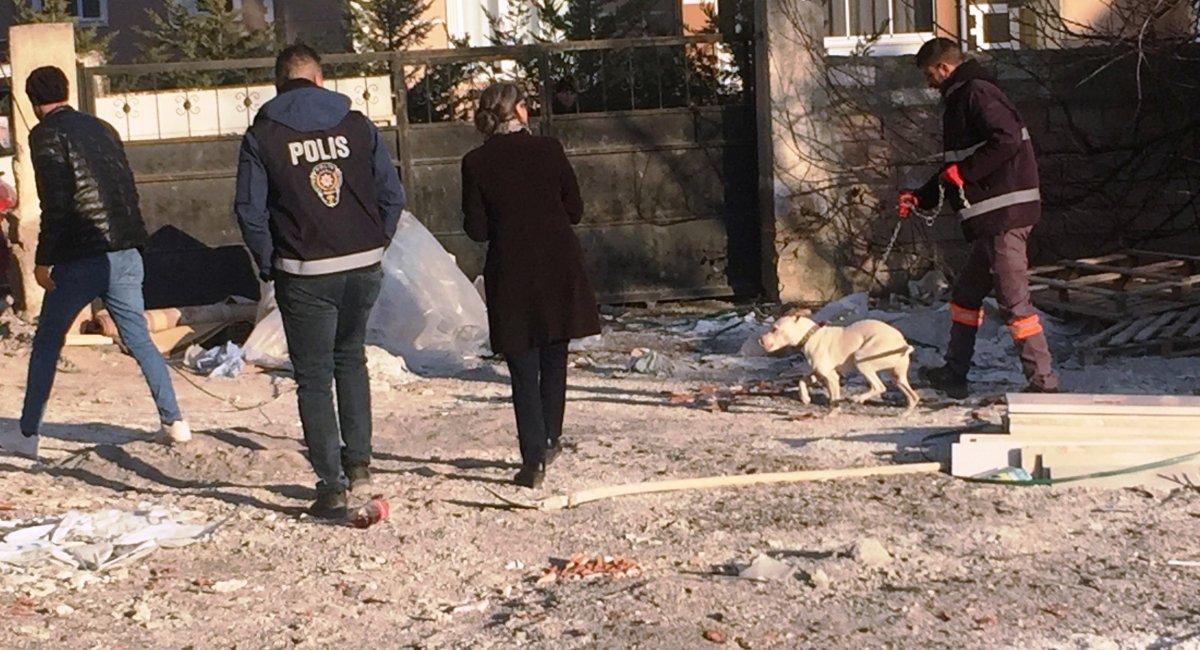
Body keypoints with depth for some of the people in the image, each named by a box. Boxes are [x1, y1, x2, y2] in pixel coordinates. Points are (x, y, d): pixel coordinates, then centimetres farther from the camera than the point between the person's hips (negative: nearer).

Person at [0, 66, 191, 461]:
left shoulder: (46, 135, -5)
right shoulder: (102, 129, 15)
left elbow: (56, 202, -15)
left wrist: (44, 259, -10)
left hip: (80, 260, -5)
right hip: (126, 255, 6)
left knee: (46, 344, 8)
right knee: (139, 340, 13)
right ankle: (174, 422, 8)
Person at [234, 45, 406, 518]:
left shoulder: (262, 135, -2)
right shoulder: (356, 124, 4)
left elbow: (249, 210, -5)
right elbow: (392, 194, 4)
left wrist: (269, 266, 5)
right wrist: (375, 245, 14)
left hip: (304, 274, -3)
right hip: (364, 268, 3)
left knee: (314, 379, 5)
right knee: (351, 357, 24)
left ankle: (332, 485, 3)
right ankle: (358, 461, 20)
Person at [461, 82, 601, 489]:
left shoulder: (476, 164, -6)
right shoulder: (549, 150, -3)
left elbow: (476, 230, -5)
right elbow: (575, 211, 3)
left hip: (511, 275, -1)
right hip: (560, 270, 2)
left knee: (524, 370, 4)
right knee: (553, 362, 18)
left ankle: (534, 459, -1)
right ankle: (549, 440, 30)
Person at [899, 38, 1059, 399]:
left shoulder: (977, 94, -10)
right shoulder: (960, 100, 22)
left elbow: (1007, 140, -25)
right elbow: (955, 171, 29)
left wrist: (965, 171, -18)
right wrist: (921, 199, 26)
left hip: (1005, 216, -11)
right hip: (992, 220, 11)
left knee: (1013, 299, -9)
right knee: (966, 294, 18)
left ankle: (1043, 382, -6)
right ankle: (954, 375, 27)